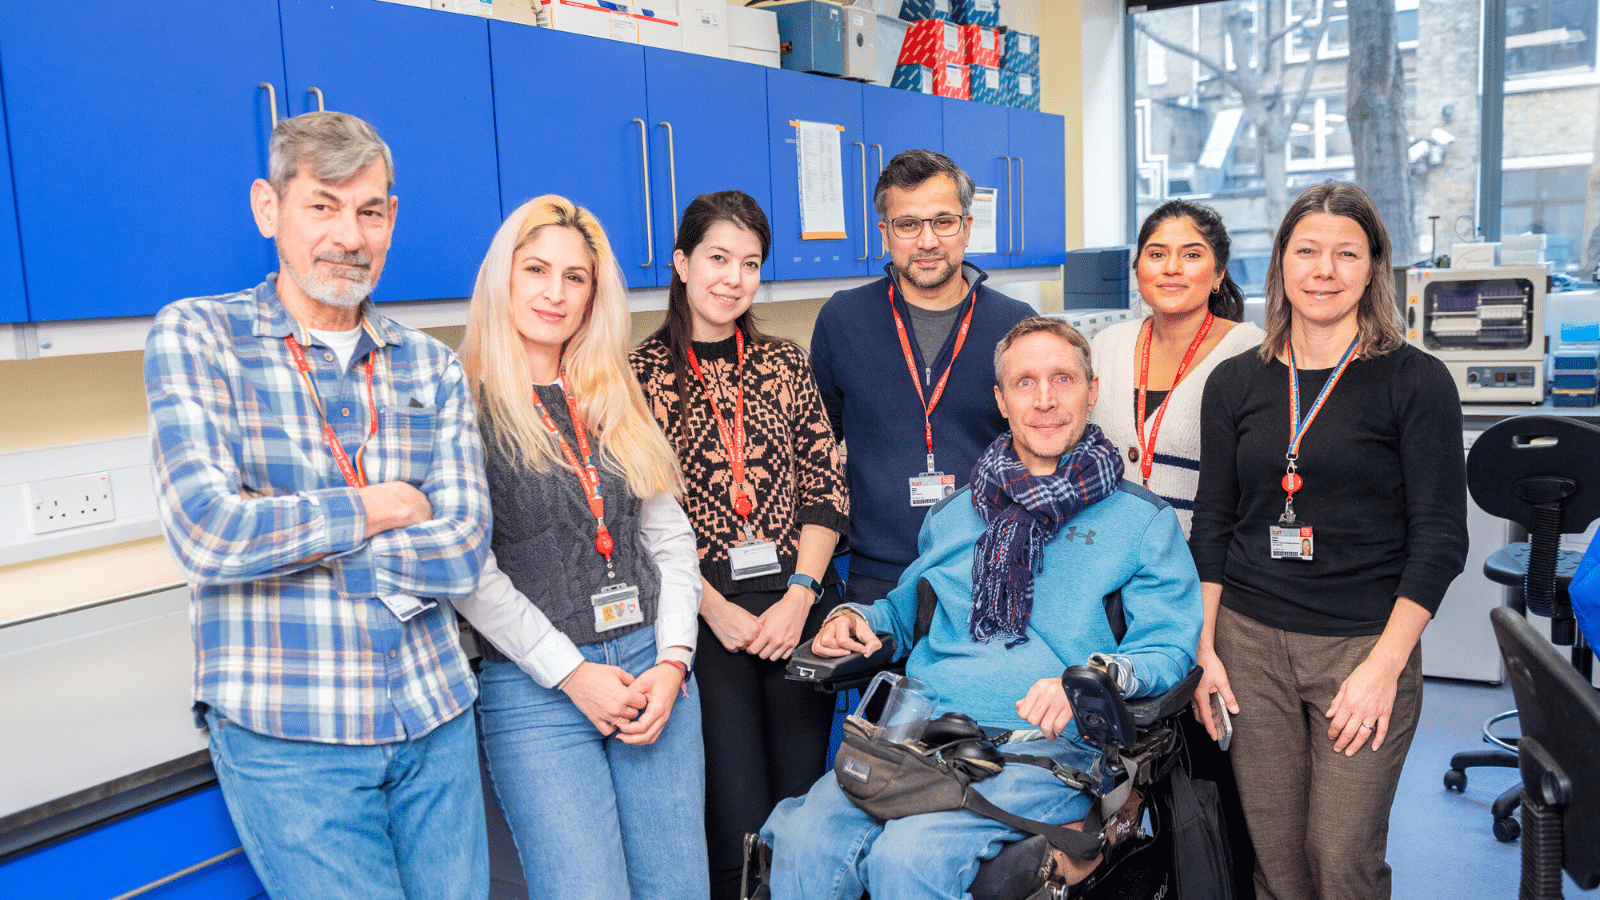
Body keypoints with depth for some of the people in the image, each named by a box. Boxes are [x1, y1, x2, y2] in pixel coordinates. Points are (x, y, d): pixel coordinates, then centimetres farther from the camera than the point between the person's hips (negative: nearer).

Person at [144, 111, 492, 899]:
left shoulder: (432, 369, 6)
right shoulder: (195, 336, -3)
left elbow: (462, 550, -5)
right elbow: (207, 534, -17)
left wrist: (283, 539, -12)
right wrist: (376, 509, -8)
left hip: (435, 717, 4)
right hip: (285, 735, -3)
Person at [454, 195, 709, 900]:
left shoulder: (617, 400, 13)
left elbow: (670, 535, 11)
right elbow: (469, 570, -10)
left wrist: (672, 659, -1)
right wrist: (572, 673, -12)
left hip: (652, 665, 5)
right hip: (535, 686, -4)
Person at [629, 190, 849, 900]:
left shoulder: (784, 365, 10)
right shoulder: (642, 374, 1)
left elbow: (827, 488, 6)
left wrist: (798, 597, -6)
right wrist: (715, 610, -9)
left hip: (798, 605, 3)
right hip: (704, 610, -3)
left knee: (805, 802, 8)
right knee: (737, 822, -1)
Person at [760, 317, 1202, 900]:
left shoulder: (1145, 522, 9)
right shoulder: (954, 515, 23)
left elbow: (1169, 649, 1)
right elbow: (907, 609, 34)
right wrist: (857, 619, 12)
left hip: (1047, 744, -3)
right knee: (803, 840, -23)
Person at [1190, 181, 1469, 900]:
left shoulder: (1416, 382, -4)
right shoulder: (1235, 382, 6)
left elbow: (1440, 537, -5)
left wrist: (1384, 665, -11)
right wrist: (1204, 649, 3)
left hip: (1365, 645, -2)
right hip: (1249, 640, 3)